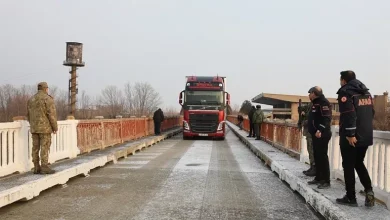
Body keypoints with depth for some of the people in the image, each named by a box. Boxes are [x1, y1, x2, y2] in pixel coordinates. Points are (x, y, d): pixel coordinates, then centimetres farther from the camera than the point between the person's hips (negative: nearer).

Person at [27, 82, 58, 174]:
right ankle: (44, 168, -7)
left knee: (35, 148, 7)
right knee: (45, 148, -6)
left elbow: (29, 115, 13)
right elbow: (51, 114, -15)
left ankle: (36, 168, 8)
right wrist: (55, 127, -8)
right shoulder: (48, 98, -11)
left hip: (34, 128, 7)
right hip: (45, 127, -7)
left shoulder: (31, 99, 11)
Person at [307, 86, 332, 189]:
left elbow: (327, 118, -23)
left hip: (322, 135, -10)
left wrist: (320, 130, -32)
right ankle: (319, 178, 21)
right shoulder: (316, 103, 18)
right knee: (317, 156, 13)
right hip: (316, 134, 10)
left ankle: (326, 181, -5)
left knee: (322, 156, -9)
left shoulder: (323, 102, -13)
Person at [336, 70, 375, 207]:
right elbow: (371, 112, 17)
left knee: (348, 166, 4)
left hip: (351, 137, -7)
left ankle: (351, 198, 10)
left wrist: (350, 134, -20)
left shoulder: (345, 92, -10)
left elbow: (349, 114, -20)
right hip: (366, 136, 7)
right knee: (359, 163, 20)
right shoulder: (366, 92, 14)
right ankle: (368, 190, 4)